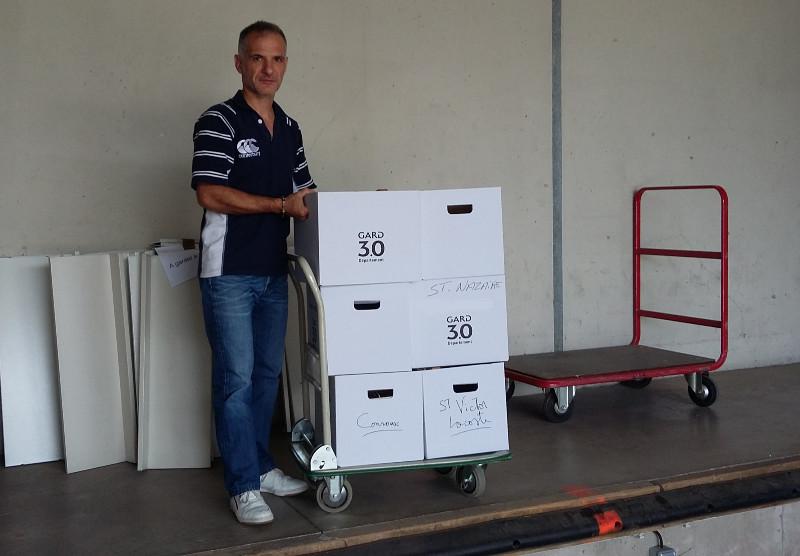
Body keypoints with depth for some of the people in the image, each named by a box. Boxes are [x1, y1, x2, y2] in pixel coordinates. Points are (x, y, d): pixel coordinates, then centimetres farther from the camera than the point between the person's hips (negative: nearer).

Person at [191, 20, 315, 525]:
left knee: (269, 373, 13)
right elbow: (210, 194, -17)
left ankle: (261, 466, 27)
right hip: (230, 272, -7)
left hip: (274, 270, 7)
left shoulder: (290, 128, 13)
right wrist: (281, 205, -18)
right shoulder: (219, 121, -8)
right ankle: (244, 486, 5)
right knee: (236, 378, -3)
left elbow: (305, 193, 20)